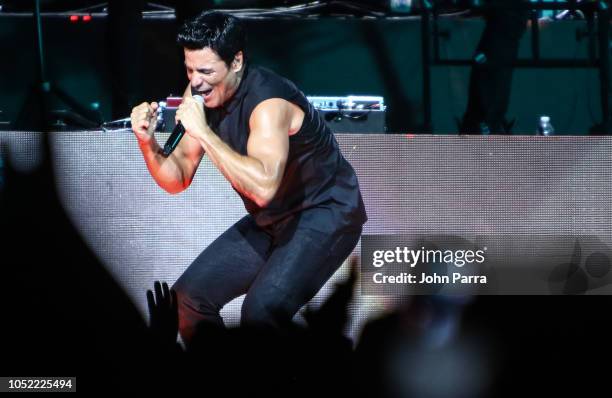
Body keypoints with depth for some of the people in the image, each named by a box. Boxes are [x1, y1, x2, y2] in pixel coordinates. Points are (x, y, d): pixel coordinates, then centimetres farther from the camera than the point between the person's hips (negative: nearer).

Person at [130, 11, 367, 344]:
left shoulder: (268, 102, -28)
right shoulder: (200, 95, -4)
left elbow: (263, 188, -42)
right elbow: (177, 181, 2)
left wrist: (203, 133, -39)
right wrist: (148, 142, -17)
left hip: (324, 216, -8)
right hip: (269, 222, 8)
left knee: (261, 312, -29)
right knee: (187, 298, 2)